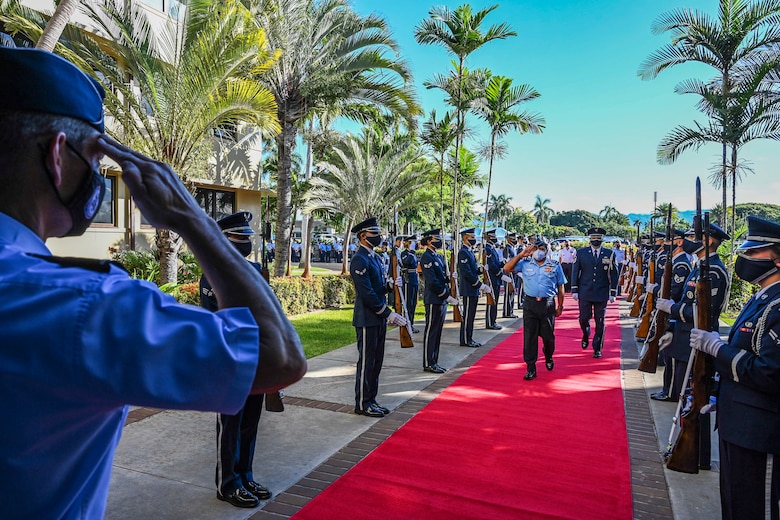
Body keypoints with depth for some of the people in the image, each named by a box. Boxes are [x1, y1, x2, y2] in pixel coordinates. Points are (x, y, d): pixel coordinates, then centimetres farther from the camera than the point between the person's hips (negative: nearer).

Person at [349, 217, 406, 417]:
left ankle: (371, 400, 26)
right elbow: (367, 293, -21)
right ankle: (362, 404, 14)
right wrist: (389, 314, -19)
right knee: (366, 362, 1)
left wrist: (391, 285, -3)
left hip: (379, 318, 9)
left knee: (376, 361, 15)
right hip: (367, 319, -9)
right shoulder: (359, 260, -16)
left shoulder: (376, 257, 14)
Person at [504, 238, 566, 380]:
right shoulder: (525, 263, 3)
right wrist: (520, 255, -10)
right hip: (530, 304, 0)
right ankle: (531, 368, 7)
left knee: (548, 335, 11)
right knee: (529, 337, 0)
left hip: (548, 304, 0)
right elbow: (507, 269, -8)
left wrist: (560, 306, 8)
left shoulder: (555, 265, 4)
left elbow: (560, 287, 9)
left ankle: (549, 358, 42)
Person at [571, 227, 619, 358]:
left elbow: (613, 274, 4)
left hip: (602, 293, 0)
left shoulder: (609, 254, 3)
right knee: (584, 318, 2)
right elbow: (575, 272, 4)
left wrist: (613, 293, 0)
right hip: (584, 293, 0)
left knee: (600, 322, 2)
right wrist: (574, 290, 0)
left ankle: (597, 349, 14)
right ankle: (586, 336, 34)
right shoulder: (581, 253, 3)